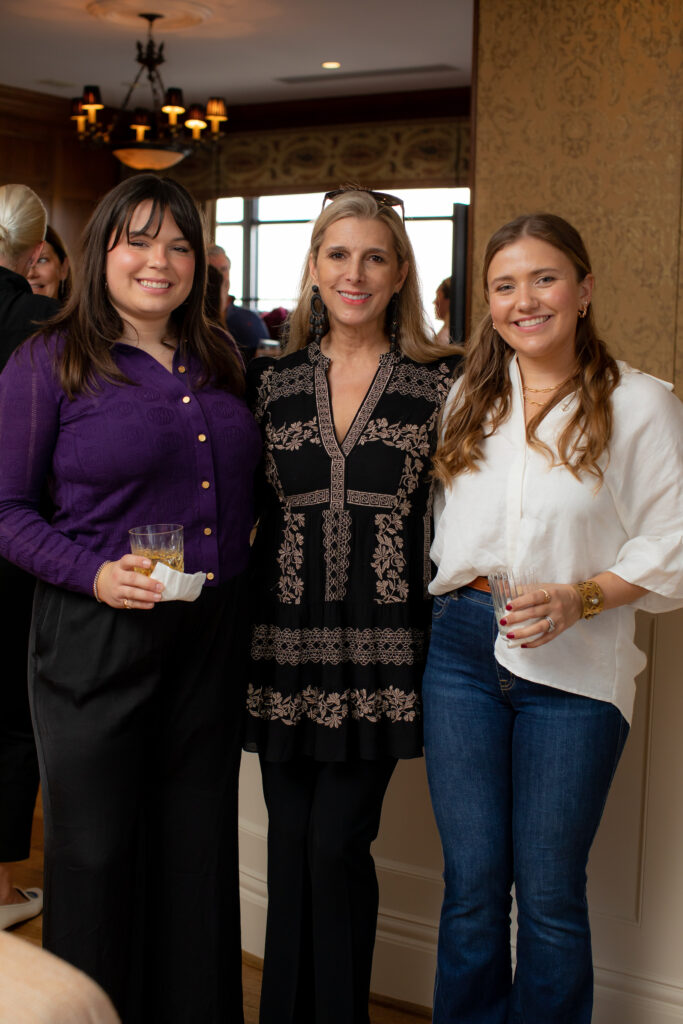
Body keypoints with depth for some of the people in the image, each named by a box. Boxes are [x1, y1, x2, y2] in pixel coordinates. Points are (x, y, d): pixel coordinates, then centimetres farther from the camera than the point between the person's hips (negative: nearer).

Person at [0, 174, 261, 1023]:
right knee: (97, 850, 6)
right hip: (96, 638, -4)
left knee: (200, 848, 14)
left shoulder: (220, 363, 10)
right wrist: (95, 574, -19)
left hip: (212, 637, 5)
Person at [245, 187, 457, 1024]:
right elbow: (244, 504, 13)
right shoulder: (271, 380, 7)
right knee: (290, 844, 11)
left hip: (380, 648, -2)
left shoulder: (436, 383, 0)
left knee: (338, 844, -2)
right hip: (284, 639, 3)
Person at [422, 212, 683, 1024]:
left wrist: (579, 598, -17)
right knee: (471, 882, 9)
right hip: (461, 646, 3)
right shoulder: (469, 396, 11)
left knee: (549, 891, 6)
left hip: (573, 665, -3)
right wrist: (455, 597, 3)